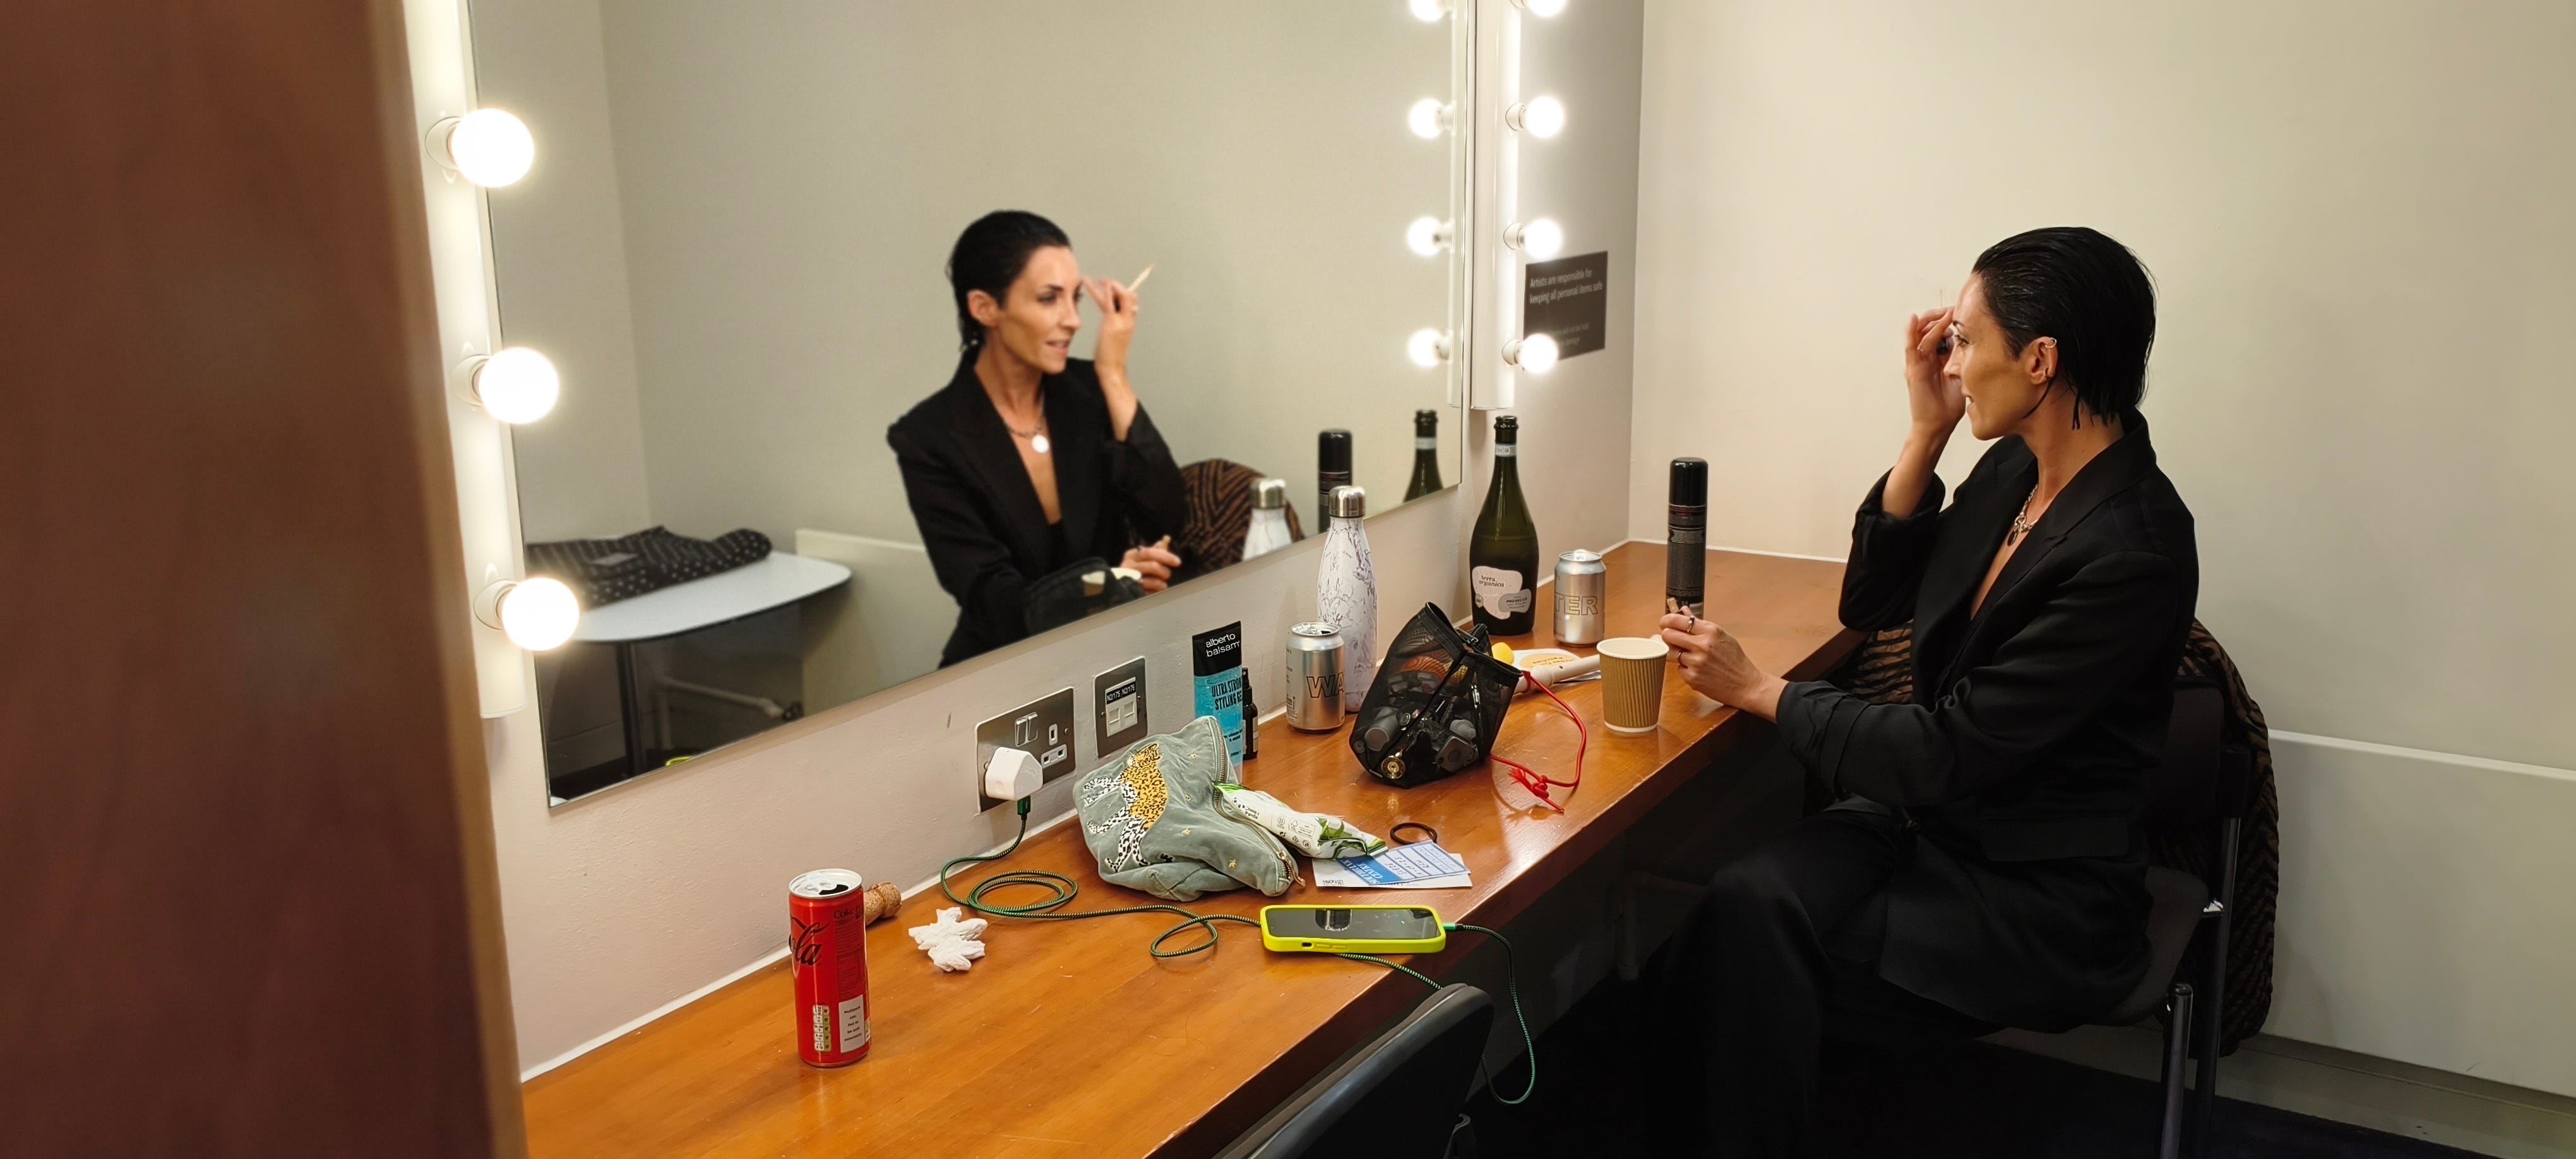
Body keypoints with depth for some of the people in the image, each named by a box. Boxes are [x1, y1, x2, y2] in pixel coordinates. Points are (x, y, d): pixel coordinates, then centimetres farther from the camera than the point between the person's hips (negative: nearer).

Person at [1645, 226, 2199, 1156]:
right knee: (1744, 903, -21)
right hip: (1927, 821, 7)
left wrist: (1759, 691, -12)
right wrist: (1927, 432, -1)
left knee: (1753, 963, -22)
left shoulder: (2133, 555, -23)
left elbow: (1950, 756, -21)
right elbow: (1871, 602, 11)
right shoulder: (2016, 466, 2)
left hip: (2034, 903, -6)